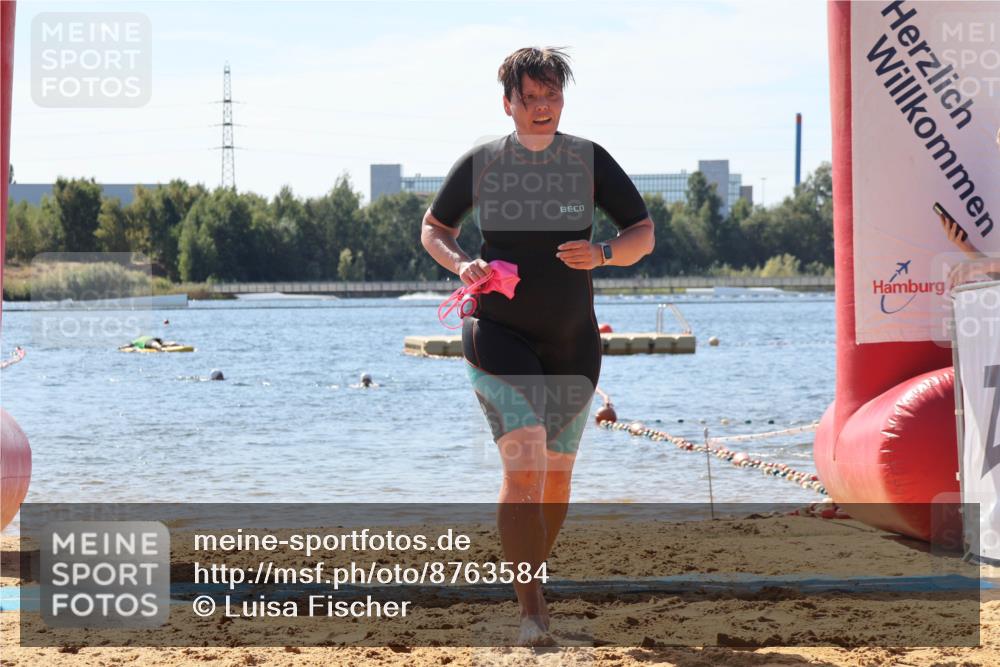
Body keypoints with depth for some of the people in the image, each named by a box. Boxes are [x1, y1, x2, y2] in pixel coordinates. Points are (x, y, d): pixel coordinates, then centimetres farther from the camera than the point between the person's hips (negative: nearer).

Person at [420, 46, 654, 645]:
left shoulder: (589, 160, -2)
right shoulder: (481, 163, -2)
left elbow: (643, 234, 1)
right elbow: (434, 228, 12)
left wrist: (601, 254, -21)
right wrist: (461, 264, -10)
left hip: (573, 342, 3)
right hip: (500, 332, -2)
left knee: (557, 476, 12)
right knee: (524, 462, -21)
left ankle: (530, 575, 38)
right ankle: (530, 607, -22)